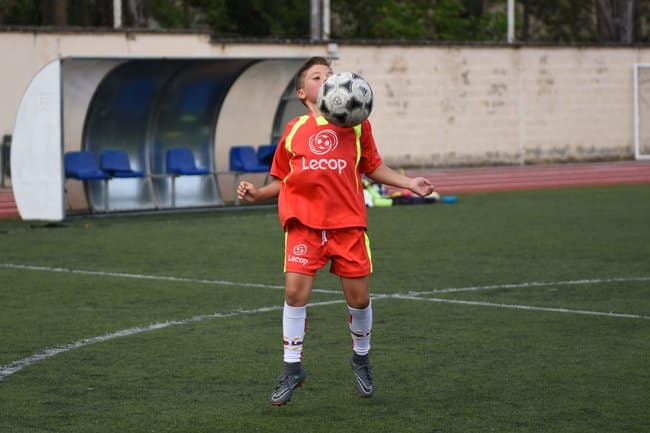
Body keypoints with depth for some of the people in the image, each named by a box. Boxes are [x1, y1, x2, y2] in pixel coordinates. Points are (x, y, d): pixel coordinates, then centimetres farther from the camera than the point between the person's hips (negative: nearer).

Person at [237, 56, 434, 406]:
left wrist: (409, 183, 7)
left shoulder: (356, 124, 8)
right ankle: (292, 370, 3)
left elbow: (372, 167, 17)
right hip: (304, 223, 0)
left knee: (359, 297, 3)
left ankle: (361, 359, 30)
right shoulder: (294, 131, 7)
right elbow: (282, 180, 15)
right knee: (295, 291, -11)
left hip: (348, 223, 1)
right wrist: (257, 193, -1)